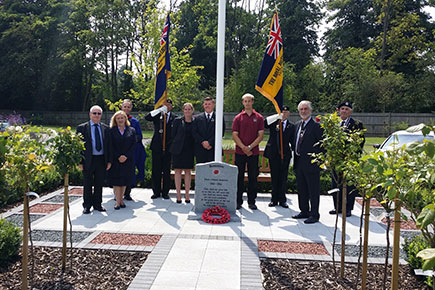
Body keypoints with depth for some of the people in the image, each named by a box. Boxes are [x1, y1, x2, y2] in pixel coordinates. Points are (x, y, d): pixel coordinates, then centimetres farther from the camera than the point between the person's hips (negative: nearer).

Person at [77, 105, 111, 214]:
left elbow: (108, 145, 10)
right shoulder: (82, 128, 0)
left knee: (99, 184, 10)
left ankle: (97, 204, 23)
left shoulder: (106, 128, 9)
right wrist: (80, 161, -9)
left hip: (102, 160, 3)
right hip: (88, 160, -2)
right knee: (87, 184, 6)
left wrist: (109, 161, 4)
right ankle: (87, 205, 18)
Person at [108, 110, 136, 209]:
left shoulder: (131, 130, 6)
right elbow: (110, 146, -3)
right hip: (115, 160, -1)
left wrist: (126, 156, -11)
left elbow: (134, 145, 0)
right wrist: (118, 157, -13)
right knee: (116, 181, -1)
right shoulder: (111, 131, 2)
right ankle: (118, 202, 4)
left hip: (128, 160, 2)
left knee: (124, 180, 7)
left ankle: (121, 199, 19)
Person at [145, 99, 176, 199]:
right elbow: (147, 118, -13)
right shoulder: (157, 115, 6)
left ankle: (165, 192, 15)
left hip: (168, 148, 0)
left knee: (167, 171, 5)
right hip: (156, 147, 0)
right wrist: (160, 110, -17)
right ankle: (156, 192, 15)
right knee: (156, 171, 4)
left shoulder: (174, 118, 6)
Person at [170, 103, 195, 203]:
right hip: (178, 150, -1)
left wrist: (194, 147, 2)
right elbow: (173, 134, 5)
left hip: (189, 150, 1)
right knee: (178, 171, 2)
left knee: (188, 171, 4)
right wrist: (176, 145, 4)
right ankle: (178, 195, 8)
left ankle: (187, 195, 11)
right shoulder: (178, 120, 2)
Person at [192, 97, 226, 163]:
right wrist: (203, 142, -11)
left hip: (214, 150, -1)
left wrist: (210, 143, -12)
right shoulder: (197, 118, 13)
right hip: (200, 151, 2)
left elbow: (221, 133, -3)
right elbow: (194, 132, 3)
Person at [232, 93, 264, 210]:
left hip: (254, 152, 0)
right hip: (240, 152, 0)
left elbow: (260, 136, 0)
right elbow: (235, 135, 0)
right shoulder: (238, 118, 5)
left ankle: (251, 201, 14)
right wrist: (243, 148, -12)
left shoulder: (259, 118, 5)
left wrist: (250, 147, -11)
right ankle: (238, 201, 12)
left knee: (253, 177, 4)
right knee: (239, 177, 3)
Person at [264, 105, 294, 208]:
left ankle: (282, 200, 13)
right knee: (274, 177, 7)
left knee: (283, 178, 4)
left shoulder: (291, 126, 8)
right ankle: (274, 199, 16)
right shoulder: (273, 122, 4)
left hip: (285, 154, 1)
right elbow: (264, 123, -16)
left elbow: (292, 140, 9)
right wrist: (278, 116, -20)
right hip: (273, 154, 0)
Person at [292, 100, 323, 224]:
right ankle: (304, 211, 29)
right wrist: (296, 155, 14)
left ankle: (314, 215, 8)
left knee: (313, 190, 0)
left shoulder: (316, 126, -9)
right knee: (301, 189, 16)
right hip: (299, 163, 8)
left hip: (311, 163, -7)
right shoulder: (297, 125, 14)